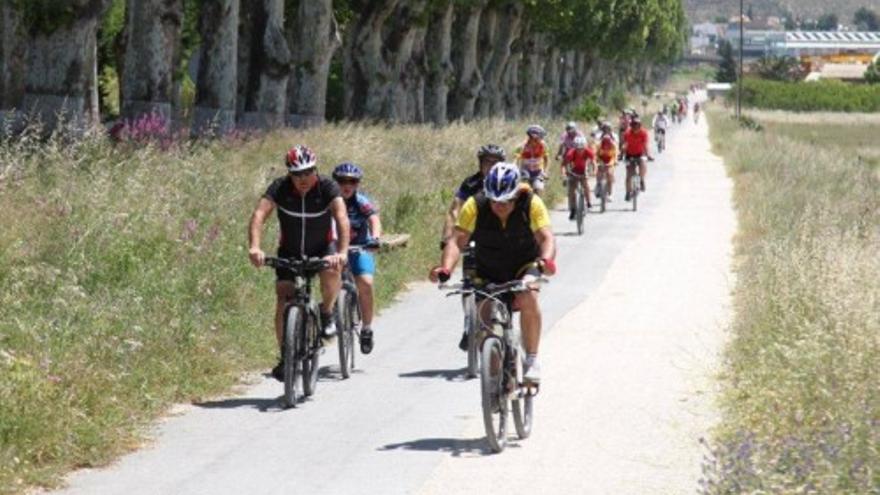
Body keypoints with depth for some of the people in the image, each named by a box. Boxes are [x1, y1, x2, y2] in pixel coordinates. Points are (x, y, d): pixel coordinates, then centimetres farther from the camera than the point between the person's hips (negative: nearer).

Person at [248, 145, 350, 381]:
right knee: (283, 302, -14)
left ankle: (327, 313, -5)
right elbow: (259, 215, -34)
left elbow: (342, 218, -36)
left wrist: (342, 252, -53)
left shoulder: (327, 187, -23)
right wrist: (254, 247, -51)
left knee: (332, 271, -33)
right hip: (289, 251, 1)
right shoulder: (280, 188, -21)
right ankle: (285, 357, 0)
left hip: (322, 249, -1)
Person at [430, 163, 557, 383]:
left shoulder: (531, 204, -23)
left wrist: (546, 260, -54)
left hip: (523, 267, -2)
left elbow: (546, 237, -32)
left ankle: (532, 359, -21)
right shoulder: (475, 206, -22)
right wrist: (445, 268, -48)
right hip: (489, 272, 2)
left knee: (528, 297, -30)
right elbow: (458, 241, -29)